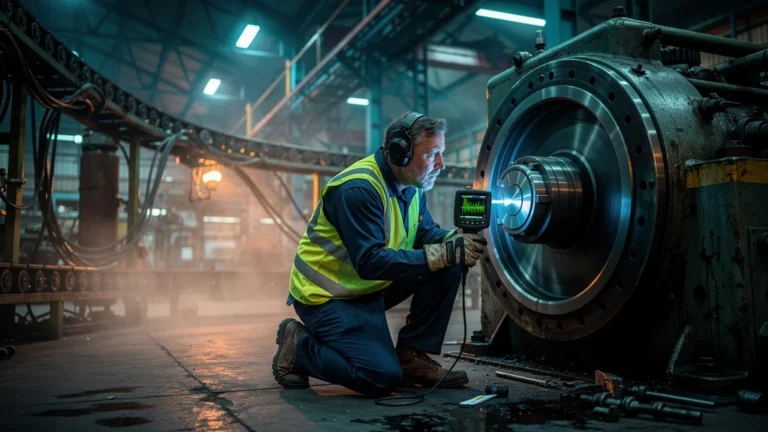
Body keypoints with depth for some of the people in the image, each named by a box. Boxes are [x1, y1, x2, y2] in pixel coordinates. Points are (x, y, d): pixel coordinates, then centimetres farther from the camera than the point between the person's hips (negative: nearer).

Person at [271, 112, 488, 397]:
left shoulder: (412, 184, 2)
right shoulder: (359, 189, -26)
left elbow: (426, 233, 8)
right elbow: (370, 262, -30)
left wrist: (457, 240, -16)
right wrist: (444, 253, -31)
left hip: (370, 288, 9)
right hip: (326, 295, -8)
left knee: (448, 266, -6)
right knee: (383, 377, -20)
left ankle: (411, 355, 3)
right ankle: (298, 347, 2)